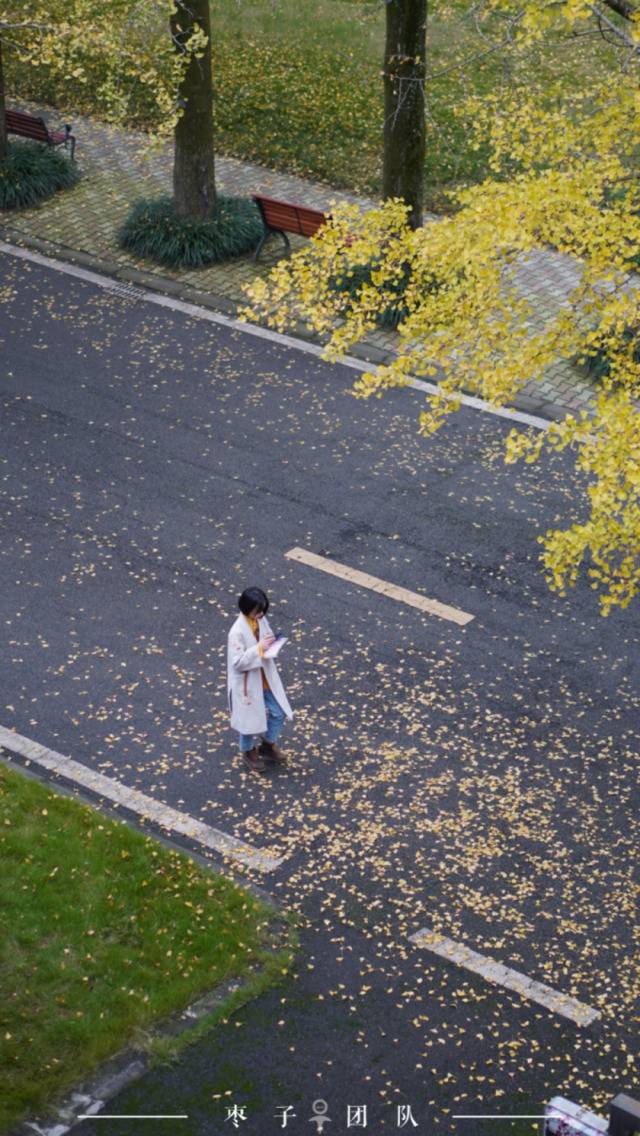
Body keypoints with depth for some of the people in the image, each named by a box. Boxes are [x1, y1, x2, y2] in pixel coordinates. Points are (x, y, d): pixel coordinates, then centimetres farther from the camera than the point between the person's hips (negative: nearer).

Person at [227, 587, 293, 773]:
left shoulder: (261, 621, -5)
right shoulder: (237, 632, -27)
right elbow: (238, 662, -28)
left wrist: (271, 644, -13)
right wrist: (259, 649, -32)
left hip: (266, 678, 7)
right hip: (247, 683, -7)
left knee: (278, 713, 14)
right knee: (249, 720, 13)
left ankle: (268, 745, 39)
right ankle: (248, 752, 39)